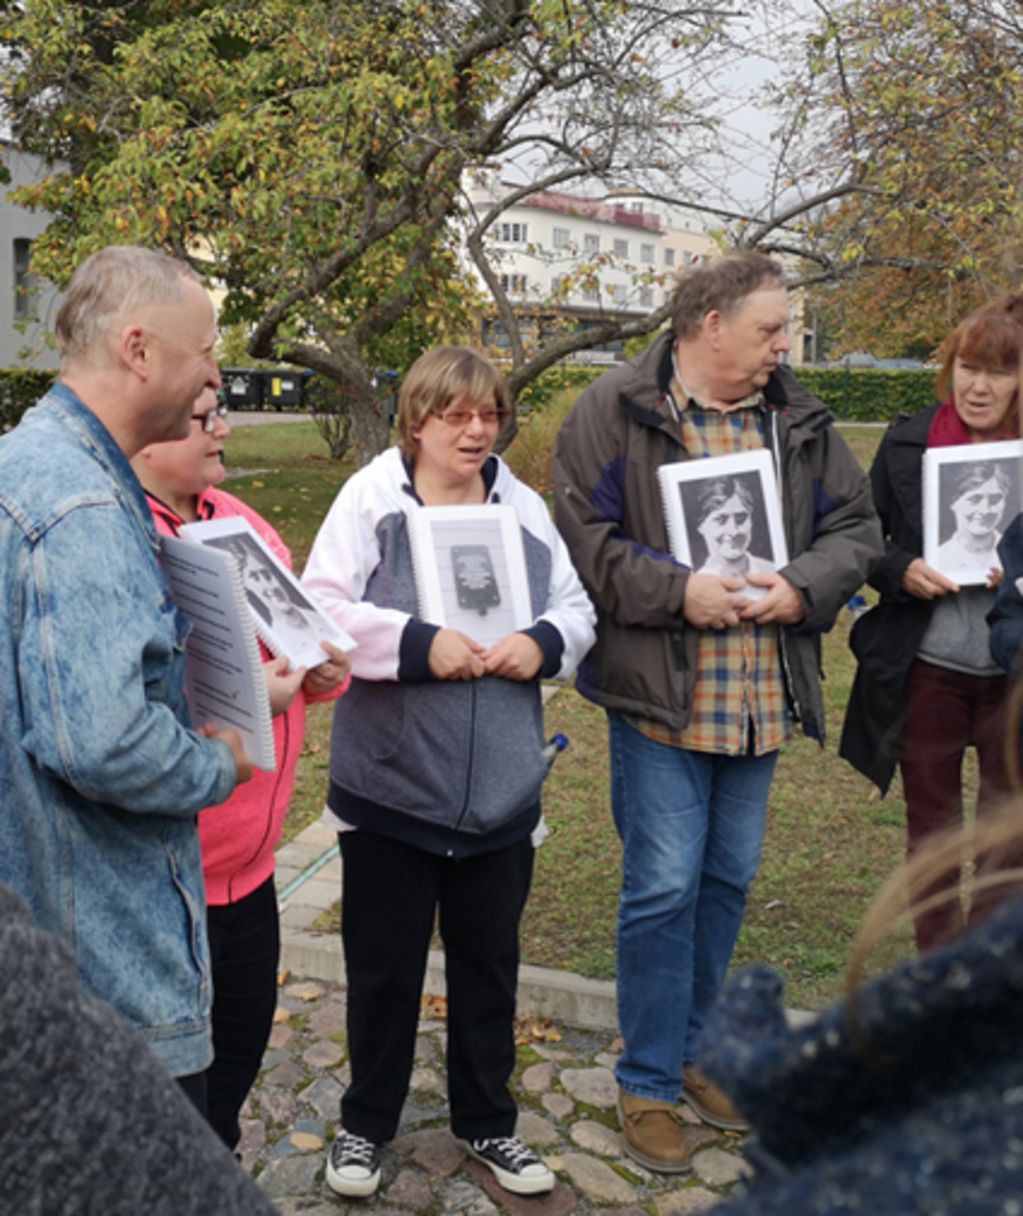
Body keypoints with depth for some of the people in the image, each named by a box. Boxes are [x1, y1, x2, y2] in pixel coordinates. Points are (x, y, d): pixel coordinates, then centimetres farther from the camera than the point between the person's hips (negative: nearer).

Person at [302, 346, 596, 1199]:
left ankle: (487, 1120, 37)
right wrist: (419, 645, -23)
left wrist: (544, 643, -12)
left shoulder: (524, 508, 5)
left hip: (501, 791, 3)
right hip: (389, 785, -3)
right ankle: (366, 1122, 34)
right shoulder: (370, 499, -6)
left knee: (490, 963, 16)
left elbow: (577, 611, 9)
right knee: (384, 965, 12)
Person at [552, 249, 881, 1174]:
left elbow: (855, 526, 8)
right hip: (659, 696, -6)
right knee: (663, 887, 0)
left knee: (728, 879, 17)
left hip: (762, 698, 6)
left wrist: (804, 587, -11)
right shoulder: (614, 413, -7)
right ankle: (649, 1081, 20)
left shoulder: (798, 420, 9)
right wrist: (677, 589, -20)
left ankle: (692, 1047, 38)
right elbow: (581, 536, -11)